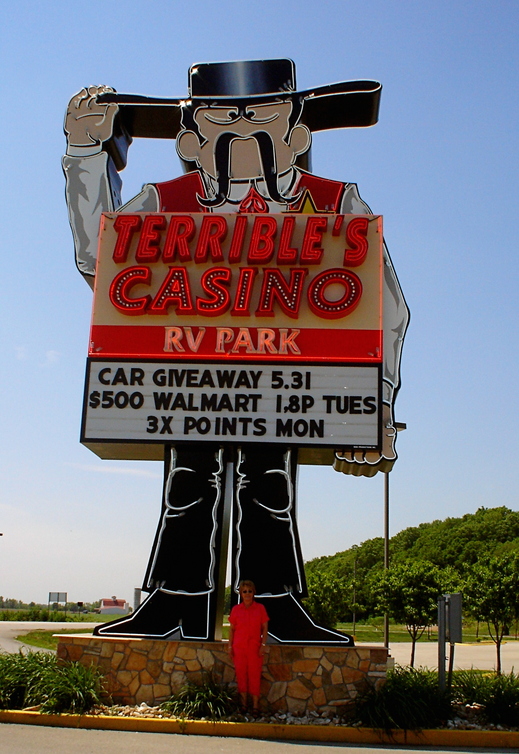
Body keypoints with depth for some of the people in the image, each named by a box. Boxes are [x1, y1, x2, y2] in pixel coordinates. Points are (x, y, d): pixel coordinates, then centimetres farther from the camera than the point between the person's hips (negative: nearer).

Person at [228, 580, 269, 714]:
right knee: (241, 673, 4)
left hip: (255, 647, -1)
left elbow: (265, 628, 2)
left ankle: (255, 704, 7)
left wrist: (263, 645, -5)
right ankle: (243, 703, 14)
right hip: (239, 647, 1)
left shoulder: (260, 608, 1)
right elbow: (232, 629, 8)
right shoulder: (236, 609, 4)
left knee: (255, 675, 0)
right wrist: (230, 646, 4)